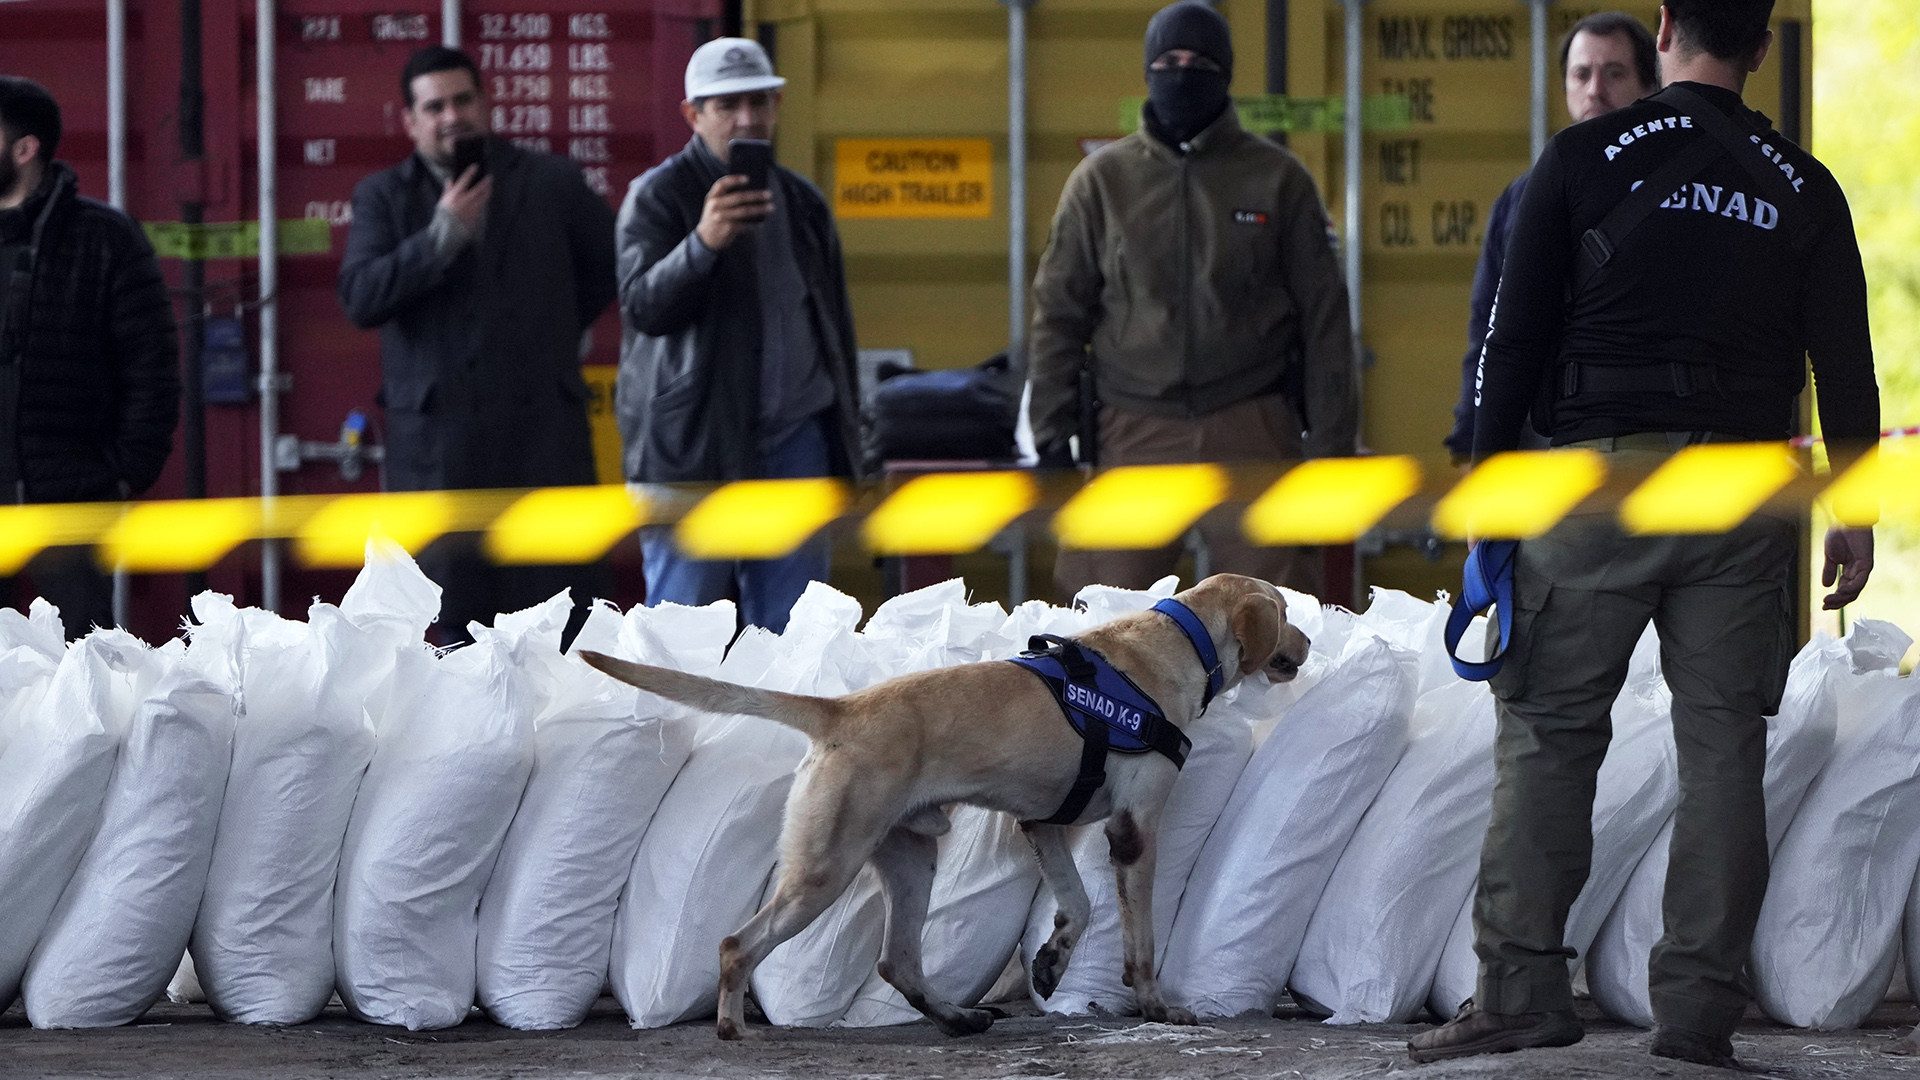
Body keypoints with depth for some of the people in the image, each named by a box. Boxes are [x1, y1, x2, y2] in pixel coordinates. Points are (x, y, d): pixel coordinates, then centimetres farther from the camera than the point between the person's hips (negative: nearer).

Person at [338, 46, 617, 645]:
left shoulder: (552, 184, 7)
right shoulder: (383, 197, 6)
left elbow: (610, 265, 21)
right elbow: (360, 299, -8)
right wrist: (442, 233, -14)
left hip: (541, 429, 0)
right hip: (436, 434, 1)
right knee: (458, 617, 3)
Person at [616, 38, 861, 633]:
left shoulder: (802, 202, 14)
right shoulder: (658, 197, -4)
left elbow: (834, 321, 22)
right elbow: (643, 306, -18)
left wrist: (846, 433, 19)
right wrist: (702, 243, -35)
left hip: (796, 437, 5)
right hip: (695, 444, -5)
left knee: (789, 632, 4)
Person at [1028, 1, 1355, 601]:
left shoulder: (1278, 179, 3)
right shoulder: (1102, 180, 6)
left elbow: (1324, 319, 5)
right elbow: (1059, 314, 8)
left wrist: (1330, 440, 1)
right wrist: (1052, 434, 1)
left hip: (1251, 437, -1)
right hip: (1135, 434, 1)